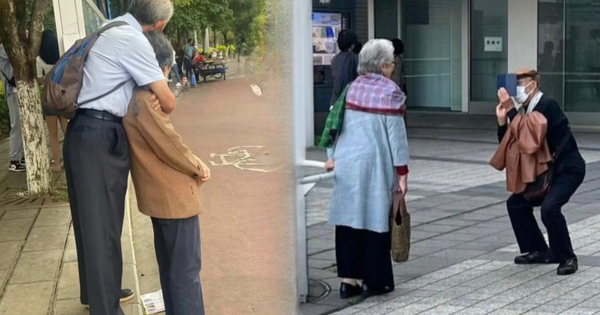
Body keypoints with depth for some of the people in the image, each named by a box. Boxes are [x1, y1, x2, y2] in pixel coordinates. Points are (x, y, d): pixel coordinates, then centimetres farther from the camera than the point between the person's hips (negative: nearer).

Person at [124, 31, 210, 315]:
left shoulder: (132, 96, 9)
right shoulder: (144, 99, -21)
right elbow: (169, 145, -20)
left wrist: (194, 163, 6)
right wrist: (198, 167, -4)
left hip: (159, 193, 10)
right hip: (173, 195, -10)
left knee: (170, 267, 20)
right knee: (186, 270, -2)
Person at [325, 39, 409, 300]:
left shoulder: (353, 87, 8)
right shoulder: (390, 92, -9)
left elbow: (342, 124, 12)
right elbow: (396, 135, -11)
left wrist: (336, 156, 19)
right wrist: (402, 172, -8)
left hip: (348, 162, 5)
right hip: (374, 164, -5)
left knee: (350, 218, 8)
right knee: (374, 219, 4)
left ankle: (348, 280, 11)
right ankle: (373, 280, 10)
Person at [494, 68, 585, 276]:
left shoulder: (547, 105, -19)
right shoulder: (524, 110, 5)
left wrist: (511, 110, -25)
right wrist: (502, 121, -7)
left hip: (568, 169, -9)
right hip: (547, 169, 9)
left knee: (549, 208, -29)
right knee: (516, 203, 9)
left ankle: (567, 258, -11)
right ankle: (539, 251, 18)